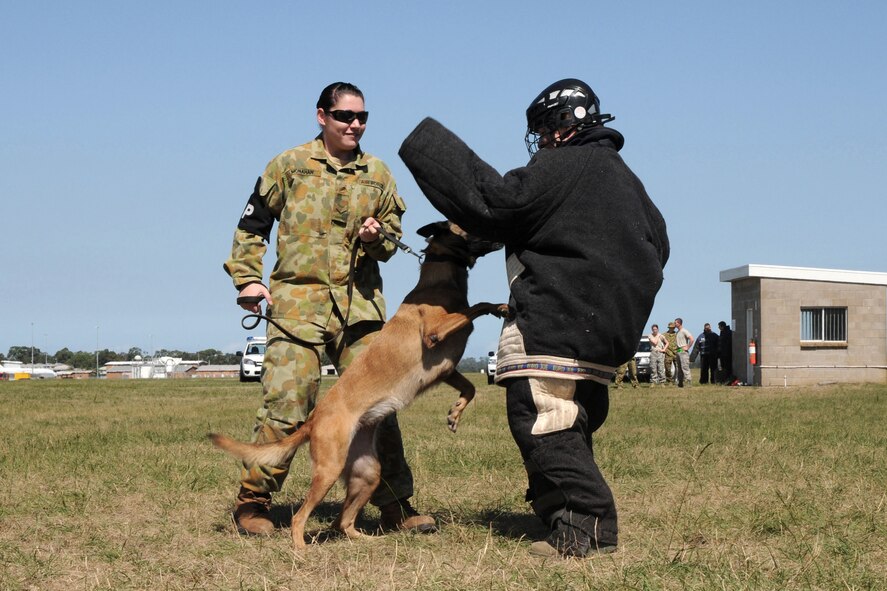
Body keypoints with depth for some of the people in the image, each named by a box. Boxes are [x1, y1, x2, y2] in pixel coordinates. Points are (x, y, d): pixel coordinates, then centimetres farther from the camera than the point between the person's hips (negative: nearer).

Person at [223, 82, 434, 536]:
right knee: (286, 405, -7)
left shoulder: (378, 174, 14)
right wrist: (248, 279, -1)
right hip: (297, 299, -3)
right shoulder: (289, 165, 6)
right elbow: (251, 226, 10)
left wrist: (377, 237, -5)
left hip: (361, 303, 3)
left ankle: (395, 505, 12)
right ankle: (252, 502, 7)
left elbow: (394, 236, 18)